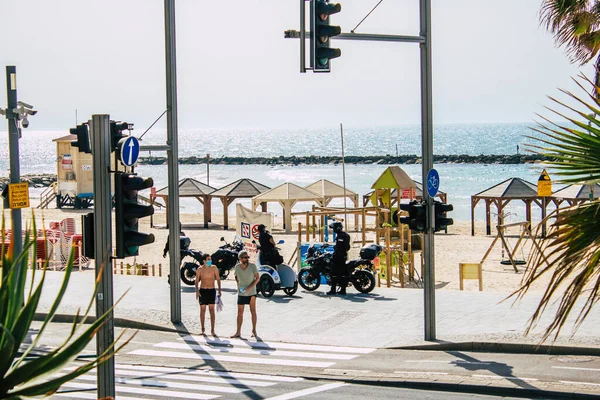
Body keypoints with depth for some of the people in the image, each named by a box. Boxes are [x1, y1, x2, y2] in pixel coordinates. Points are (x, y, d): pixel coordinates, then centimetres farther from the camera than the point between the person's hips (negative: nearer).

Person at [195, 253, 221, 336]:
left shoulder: (214, 268, -4)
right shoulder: (199, 269, -5)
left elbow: (218, 279, 4)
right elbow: (196, 282, 0)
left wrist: (219, 290, -2)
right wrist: (197, 291, -15)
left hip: (212, 291, 0)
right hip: (202, 291, 0)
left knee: (212, 310, -5)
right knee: (202, 310, 4)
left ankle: (212, 330, -5)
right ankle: (202, 329, 15)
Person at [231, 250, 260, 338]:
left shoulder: (252, 266, -12)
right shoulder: (237, 266, -3)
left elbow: (257, 278, -10)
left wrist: (249, 288, -19)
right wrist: (239, 286, 2)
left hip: (251, 292, -2)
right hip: (241, 293, 3)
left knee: (253, 311, 2)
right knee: (240, 313, 5)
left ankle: (254, 331, 12)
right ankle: (238, 332, 10)